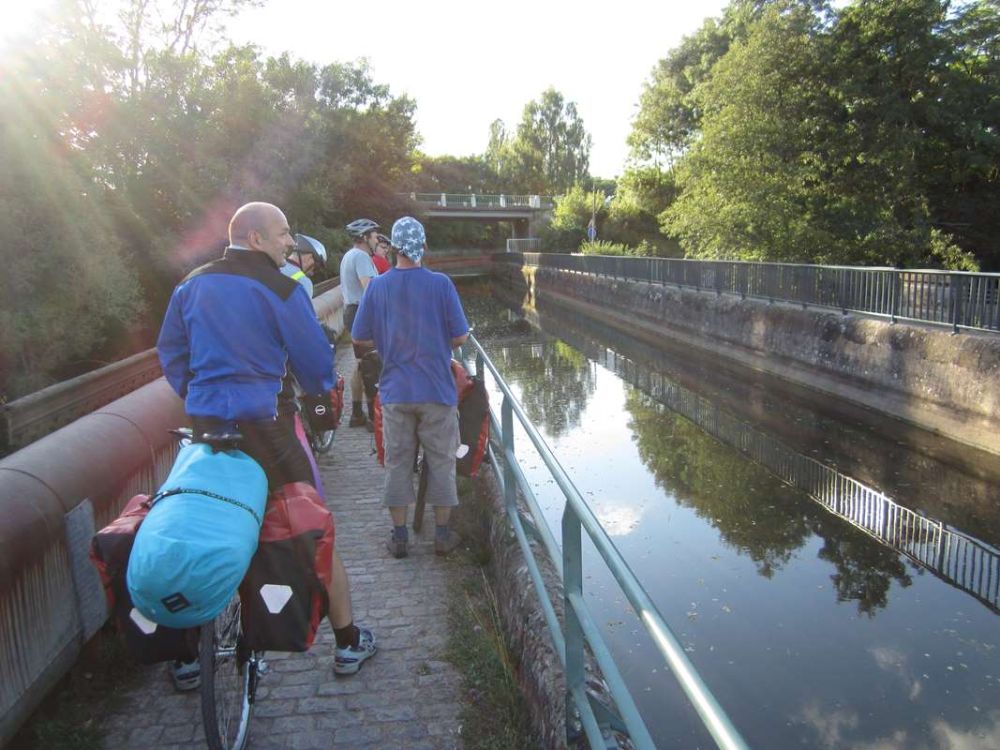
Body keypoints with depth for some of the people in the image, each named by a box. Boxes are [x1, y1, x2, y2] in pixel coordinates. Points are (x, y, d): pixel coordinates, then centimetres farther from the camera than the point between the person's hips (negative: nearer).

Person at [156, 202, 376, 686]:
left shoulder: (192, 284, 9)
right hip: (262, 424, -5)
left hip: (202, 423, 6)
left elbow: (169, 351, 14)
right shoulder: (278, 288, -10)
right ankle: (348, 643, 19)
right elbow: (314, 360, -7)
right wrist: (322, 390, 13)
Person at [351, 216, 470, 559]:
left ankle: (399, 537, 17)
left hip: (396, 392, 1)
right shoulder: (441, 284, -8)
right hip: (437, 391, -1)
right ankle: (443, 534, 18)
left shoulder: (377, 287, -3)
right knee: (441, 463, 10)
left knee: (397, 463, 10)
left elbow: (359, 340, 1)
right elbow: (460, 337, -6)